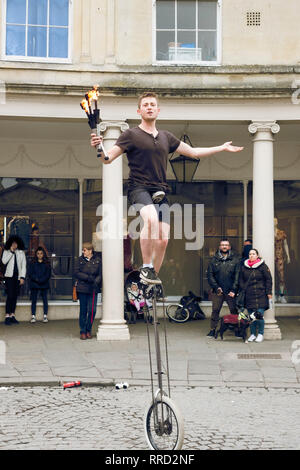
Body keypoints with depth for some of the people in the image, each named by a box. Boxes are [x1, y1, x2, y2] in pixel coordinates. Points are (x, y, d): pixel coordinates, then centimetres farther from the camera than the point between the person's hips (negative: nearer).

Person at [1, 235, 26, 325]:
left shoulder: (21, 253, 10)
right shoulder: (6, 252, 5)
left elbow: (24, 266, 8)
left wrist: (22, 277, 0)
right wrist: (11, 252, -12)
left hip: (18, 277, 3)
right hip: (9, 276, -3)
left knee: (15, 296, 4)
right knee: (10, 296, -11)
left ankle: (13, 315, 9)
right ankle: (7, 316, -11)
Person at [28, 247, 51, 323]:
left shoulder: (47, 264, 5)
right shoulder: (32, 263, 5)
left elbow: (48, 274, 0)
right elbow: (30, 274, 0)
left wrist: (42, 280, -14)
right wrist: (36, 279, -13)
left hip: (44, 284, 0)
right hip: (34, 284, 0)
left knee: (45, 300, 2)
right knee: (34, 300, 2)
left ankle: (45, 316, 8)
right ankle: (33, 316, 6)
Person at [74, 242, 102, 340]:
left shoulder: (97, 260, 4)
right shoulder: (80, 259, 5)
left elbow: (100, 274, 3)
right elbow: (76, 273, -1)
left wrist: (96, 282, -16)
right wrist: (88, 278, -14)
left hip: (93, 289, 0)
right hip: (82, 288, 0)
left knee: (92, 310, -6)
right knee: (83, 310, 3)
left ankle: (88, 330, 12)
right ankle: (83, 331, 12)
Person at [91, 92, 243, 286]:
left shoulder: (166, 137, 19)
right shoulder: (131, 135, 4)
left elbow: (193, 152, 28)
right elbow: (107, 158, -3)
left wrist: (223, 147, 30)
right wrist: (98, 147, -25)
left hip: (160, 192, 5)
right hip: (139, 188, -5)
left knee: (163, 239, -4)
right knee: (151, 219, -34)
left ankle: (153, 277, 13)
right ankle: (146, 267, -22)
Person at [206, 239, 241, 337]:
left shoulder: (235, 259, 4)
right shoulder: (214, 259, 7)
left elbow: (237, 276, -1)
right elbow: (210, 275, 4)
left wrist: (233, 290, -9)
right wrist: (216, 287, -8)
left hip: (231, 291, -1)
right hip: (217, 291, 1)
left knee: (234, 311, 2)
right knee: (215, 310, 3)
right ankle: (212, 330, 9)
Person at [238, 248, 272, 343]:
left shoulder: (263, 266, 0)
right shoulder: (244, 267, 10)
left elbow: (268, 280, 1)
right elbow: (241, 281, 18)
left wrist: (269, 292, -3)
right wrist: (242, 291, 8)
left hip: (260, 295, -3)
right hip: (249, 295, 3)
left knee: (259, 315, -9)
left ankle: (260, 334, 5)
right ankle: (252, 334, 16)